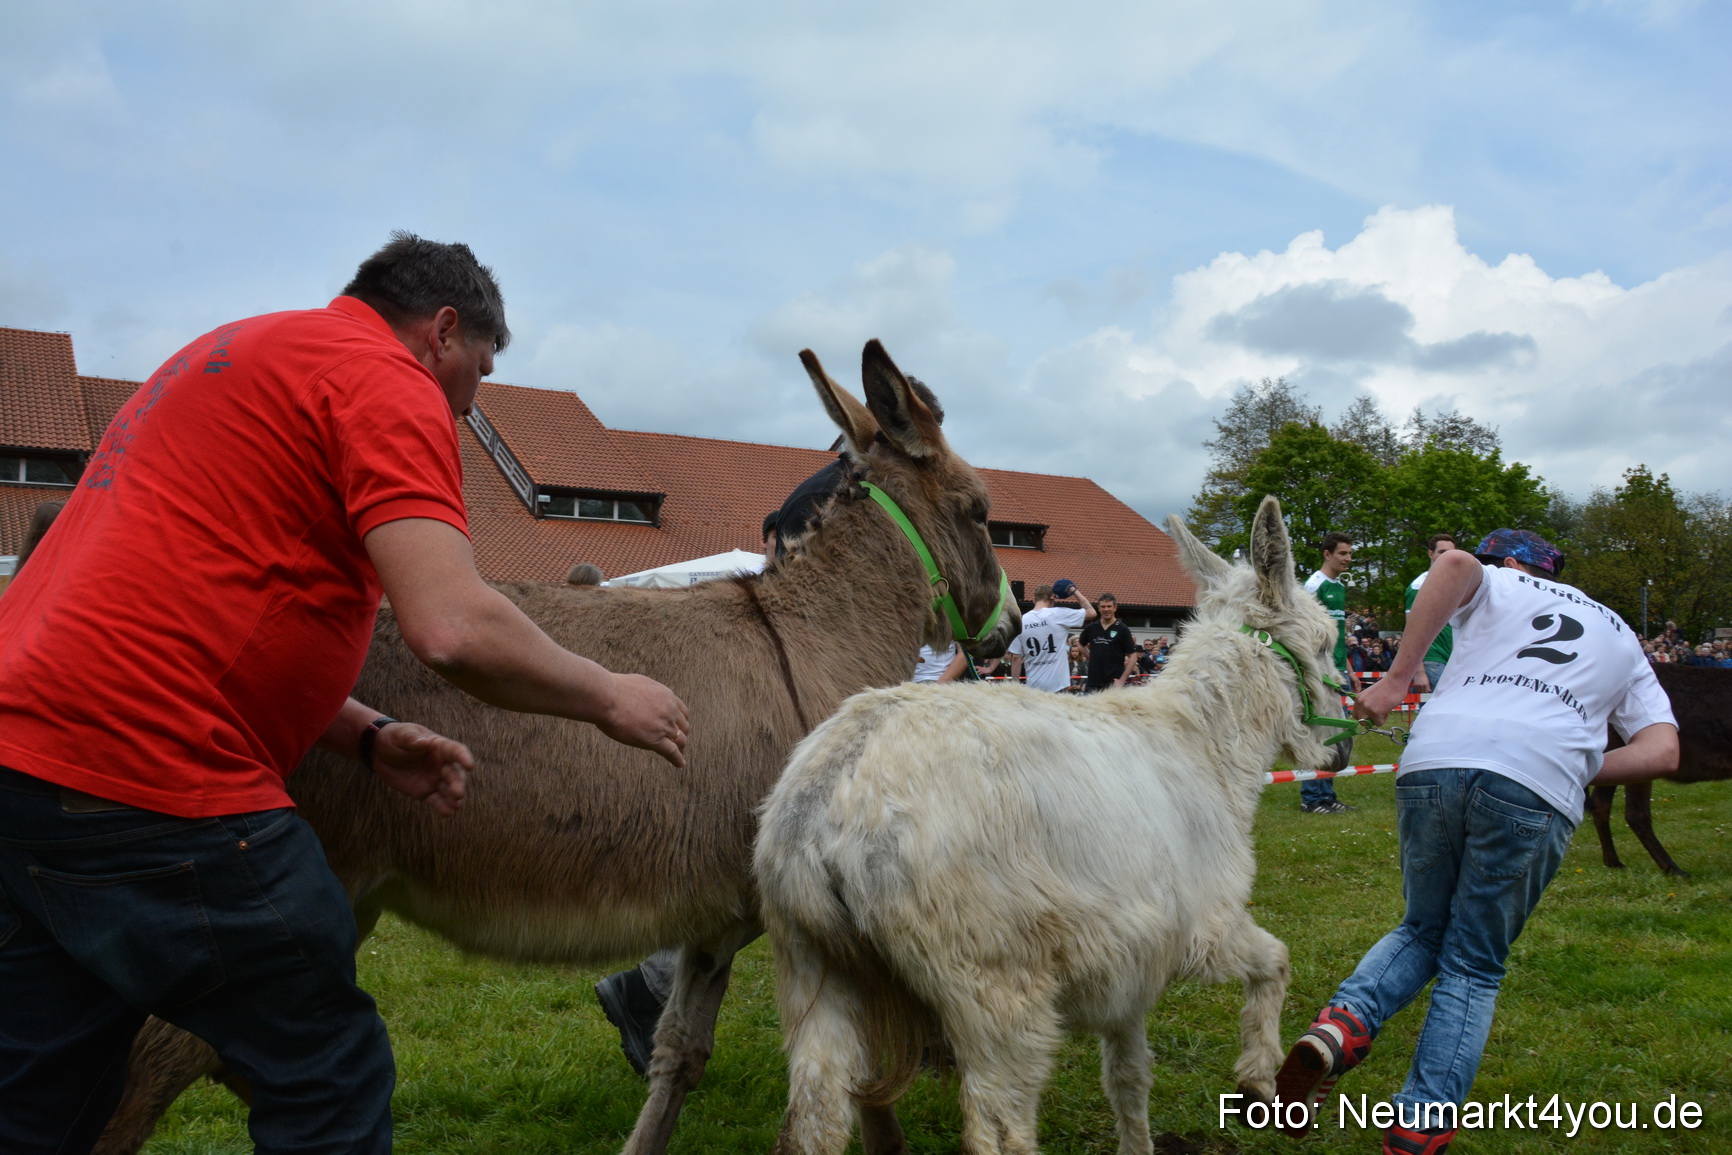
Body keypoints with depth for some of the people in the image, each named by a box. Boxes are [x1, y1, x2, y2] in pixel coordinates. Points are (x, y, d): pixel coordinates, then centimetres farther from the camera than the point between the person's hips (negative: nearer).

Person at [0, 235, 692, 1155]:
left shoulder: (238, 355, 24)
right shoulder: (386, 381, -6)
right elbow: (453, 627, -21)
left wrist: (371, 739, 15)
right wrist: (608, 699, -3)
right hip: (149, 784, -10)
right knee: (330, 1081, 5)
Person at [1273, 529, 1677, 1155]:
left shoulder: (1498, 587, 25)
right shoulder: (1621, 639, 31)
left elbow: (1454, 564, -2)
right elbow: (1662, 751, 17)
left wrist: (1397, 676, -4)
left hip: (1434, 759, 0)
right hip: (1538, 788, 0)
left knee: (1424, 929, 21)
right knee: (1473, 966, 14)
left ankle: (1343, 1024, -5)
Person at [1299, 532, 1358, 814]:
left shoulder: (1340, 587, 18)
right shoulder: (1315, 584, -9)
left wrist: (1348, 671, 21)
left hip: (1337, 671, 9)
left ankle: (1327, 795, 18)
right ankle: (1312, 798, -1)